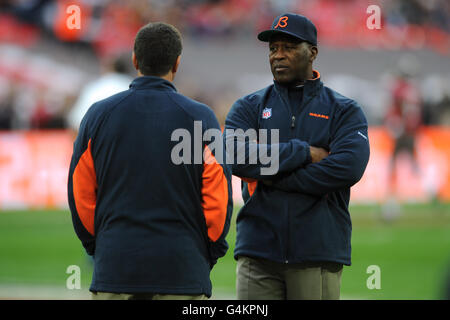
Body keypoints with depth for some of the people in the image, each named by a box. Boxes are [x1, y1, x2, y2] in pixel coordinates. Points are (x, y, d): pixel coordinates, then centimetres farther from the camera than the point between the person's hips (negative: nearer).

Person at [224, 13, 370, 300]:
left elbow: (349, 168, -12)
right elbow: (234, 155, -8)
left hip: (318, 254, -1)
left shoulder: (344, 111, 8)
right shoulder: (249, 107, 13)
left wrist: (273, 178, -10)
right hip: (258, 251, 1)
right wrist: (304, 153, -11)